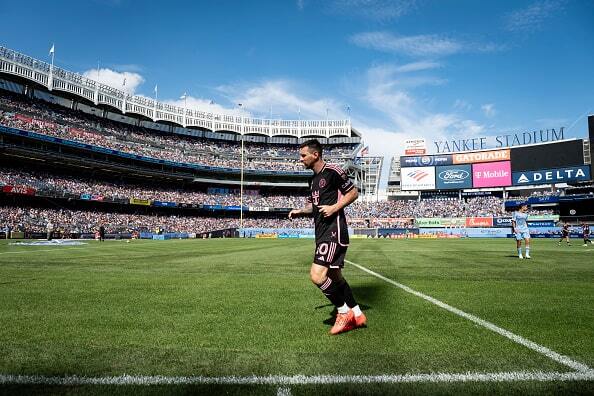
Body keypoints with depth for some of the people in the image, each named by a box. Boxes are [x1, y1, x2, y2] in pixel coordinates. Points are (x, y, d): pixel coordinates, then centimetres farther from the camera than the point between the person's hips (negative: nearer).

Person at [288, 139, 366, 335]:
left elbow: (353, 193, -6)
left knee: (317, 275, -17)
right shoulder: (313, 179, 18)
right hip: (322, 233, 10)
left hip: (334, 231, -10)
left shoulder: (333, 171, -9)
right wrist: (299, 211, 9)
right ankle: (357, 315, 27)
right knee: (334, 276, 14)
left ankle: (344, 311, 4)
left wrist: (334, 207, -16)